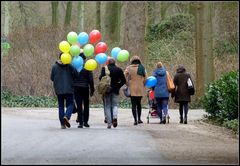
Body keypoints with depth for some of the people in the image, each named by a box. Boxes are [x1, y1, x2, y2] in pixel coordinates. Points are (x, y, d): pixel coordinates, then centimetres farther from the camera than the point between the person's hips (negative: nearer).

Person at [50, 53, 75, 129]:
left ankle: (62, 123, 6)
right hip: (69, 89, -2)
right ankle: (67, 116, -20)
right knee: (70, 104, 7)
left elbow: (52, 78, 4)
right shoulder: (69, 66, -7)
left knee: (61, 106, 9)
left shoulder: (54, 66, -2)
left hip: (58, 89, 2)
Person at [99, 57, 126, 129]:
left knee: (107, 106, 6)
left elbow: (101, 78, -13)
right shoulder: (119, 70, 2)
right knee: (115, 105, 10)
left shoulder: (104, 69, -4)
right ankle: (115, 117, -19)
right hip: (115, 91, 1)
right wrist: (118, 86, 9)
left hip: (106, 90, -1)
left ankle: (109, 123, 2)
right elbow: (123, 81, 1)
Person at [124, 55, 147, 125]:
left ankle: (135, 120, -8)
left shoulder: (129, 68, -4)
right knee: (138, 103, 19)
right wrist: (142, 84, 9)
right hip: (140, 89, 2)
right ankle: (139, 119, 19)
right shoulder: (142, 68, 2)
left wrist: (127, 84, -1)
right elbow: (145, 78, -4)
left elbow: (124, 77, -12)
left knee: (133, 104, -1)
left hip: (132, 89, -2)